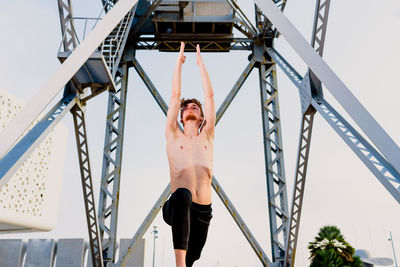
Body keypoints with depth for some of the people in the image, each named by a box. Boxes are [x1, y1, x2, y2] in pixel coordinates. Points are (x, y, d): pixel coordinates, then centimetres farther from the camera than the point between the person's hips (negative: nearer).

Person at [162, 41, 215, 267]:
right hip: (177, 207, -3)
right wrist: (179, 61, 18)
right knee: (183, 194, -38)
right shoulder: (173, 136, 11)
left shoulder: (207, 137, 14)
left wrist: (201, 63, 22)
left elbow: (210, 95, 15)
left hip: (203, 212, 4)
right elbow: (175, 95, 12)